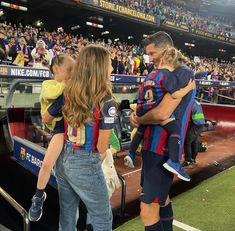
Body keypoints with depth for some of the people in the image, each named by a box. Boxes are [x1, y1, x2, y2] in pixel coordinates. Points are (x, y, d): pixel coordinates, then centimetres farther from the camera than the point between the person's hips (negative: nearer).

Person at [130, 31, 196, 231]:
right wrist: (136, 114, -4)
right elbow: (150, 106, 18)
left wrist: (139, 120, -8)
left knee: (148, 211, -5)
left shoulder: (183, 73, -16)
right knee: (160, 197, 26)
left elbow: (162, 113, -27)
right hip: (153, 146, 10)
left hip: (163, 150, -10)